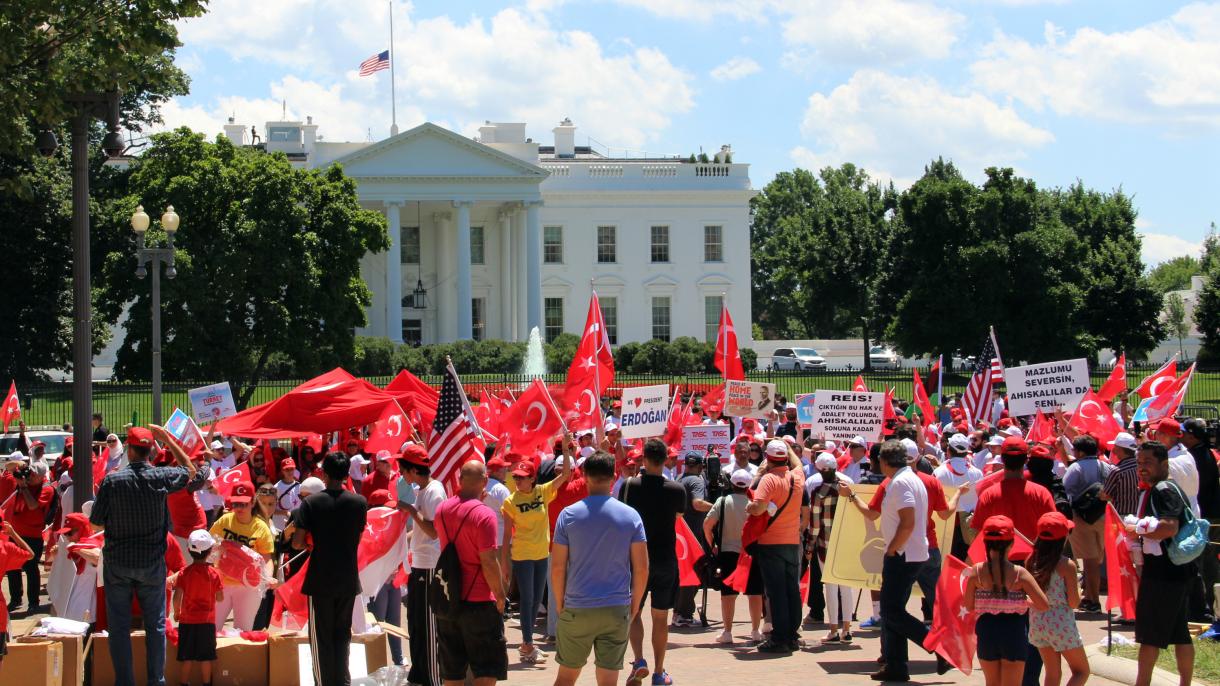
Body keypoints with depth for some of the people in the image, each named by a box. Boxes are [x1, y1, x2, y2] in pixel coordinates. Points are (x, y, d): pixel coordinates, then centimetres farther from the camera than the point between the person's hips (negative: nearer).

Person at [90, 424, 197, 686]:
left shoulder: (112, 480, -12)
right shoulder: (160, 477, -8)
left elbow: (96, 521, -6)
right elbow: (189, 470, 13)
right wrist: (166, 438, 15)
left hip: (117, 562, -1)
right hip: (152, 562, 1)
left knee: (119, 626, 7)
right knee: (155, 624, 11)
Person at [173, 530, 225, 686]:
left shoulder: (184, 573, -7)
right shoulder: (214, 574, -7)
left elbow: (177, 597, -10)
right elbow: (220, 597, -4)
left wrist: (177, 612, 7)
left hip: (187, 620, 1)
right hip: (207, 620, -1)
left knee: (186, 657, 7)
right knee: (206, 657, 7)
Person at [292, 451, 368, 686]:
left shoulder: (311, 503, -10)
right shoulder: (359, 502, -3)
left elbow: (297, 543, -11)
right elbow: (358, 537, 8)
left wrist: (309, 544, 9)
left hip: (320, 580, -3)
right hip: (348, 579, 3)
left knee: (321, 636, 6)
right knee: (342, 633, 15)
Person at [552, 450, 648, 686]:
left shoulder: (569, 515, -5)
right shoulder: (631, 516, -2)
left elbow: (557, 566, -4)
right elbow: (641, 568, -2)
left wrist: (559, 604, 8)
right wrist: (635, 605, 11)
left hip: (576, 610, -1)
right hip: (617, 610, 1)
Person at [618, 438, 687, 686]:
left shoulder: (630, 486, -10)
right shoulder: (676, 490, -8)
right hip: (666, 560, 0)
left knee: (634, 612, 12)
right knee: (660, 617, 9)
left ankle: (638, 661, -8)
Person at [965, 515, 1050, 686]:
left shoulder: (976, 572, -6)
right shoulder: (1019, 574, -11)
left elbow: (969, 606, -1)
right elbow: (1043, 605, -11)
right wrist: (1027, 602, 9)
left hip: (987, 633, 2)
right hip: (1013, 633, -2)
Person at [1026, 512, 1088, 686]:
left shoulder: (1030, 561, -2)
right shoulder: (1067, 565, -16)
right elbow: (1073, 603, -13)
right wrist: (1078, 592, 7)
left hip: (1037, 623, 5)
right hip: (1061, 624, -5)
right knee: (1082, 671, 10)